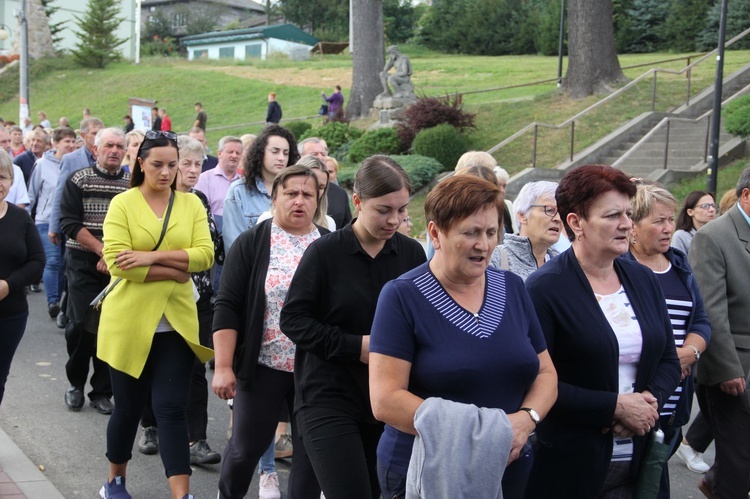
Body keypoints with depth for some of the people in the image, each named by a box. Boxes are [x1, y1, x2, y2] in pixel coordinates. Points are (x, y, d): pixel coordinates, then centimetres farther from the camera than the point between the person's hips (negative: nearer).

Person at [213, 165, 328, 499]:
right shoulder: (252, 243, -3)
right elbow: (228, 307, -7)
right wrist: (223, 366, -13)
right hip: (263, 366, -1)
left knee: (311, 449, 7)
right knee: (247, 445, 9)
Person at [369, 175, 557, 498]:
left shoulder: (512, 288, 5)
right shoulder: (402, 296, -11)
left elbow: (545, 372, 8)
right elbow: (385, 400, -18)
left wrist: (527, 418, -12)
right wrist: (470, 433, -23)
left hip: (510, 471, 5)